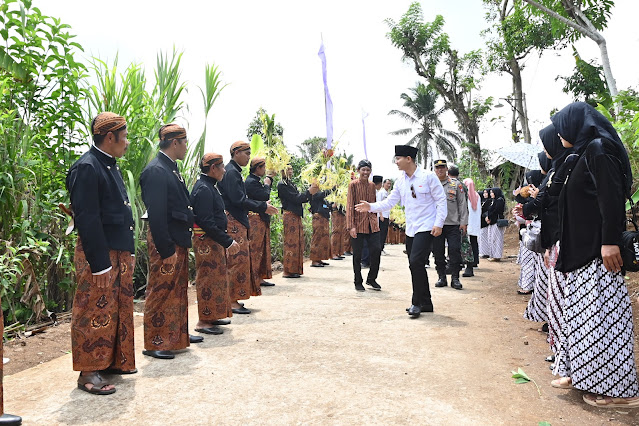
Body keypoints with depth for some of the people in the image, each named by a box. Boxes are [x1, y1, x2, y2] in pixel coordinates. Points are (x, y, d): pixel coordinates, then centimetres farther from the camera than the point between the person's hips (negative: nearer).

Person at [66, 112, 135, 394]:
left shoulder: (110, 166, 15)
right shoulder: (86, 168, -15)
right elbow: (87, 219, -20)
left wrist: (129, 252, 15)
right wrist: (101, 265, -21)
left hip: (120, 253, 10)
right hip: (99, 254, -9)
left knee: (120, 310, 16)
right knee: (96, 313, 1)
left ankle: (114, 361, 30)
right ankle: (89, 372, 14)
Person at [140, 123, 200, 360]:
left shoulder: (171, 168, 13)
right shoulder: (156, 171, -17)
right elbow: (156, 214, -22)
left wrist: (187, 233, 13)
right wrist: (166, 249, -22)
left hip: (179, 240, 10)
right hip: (166, 242, -10)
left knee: (179, 290, 19)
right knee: (161, 292, 1)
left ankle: (178, 335, 34)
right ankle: (155, 343, 14)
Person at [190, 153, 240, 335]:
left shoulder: (209, 186, 14)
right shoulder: (203, 189, -18)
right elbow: (206, 222, -25)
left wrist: (226, 240, 16)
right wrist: (228, 241, -23)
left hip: (214, 241, 10)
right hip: (207, 242, -10)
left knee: (216, 278, 16)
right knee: (208, 280, -3)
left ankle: (213, 316, 27)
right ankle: (204, 321, 6)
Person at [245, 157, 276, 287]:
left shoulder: (256, 181, 16)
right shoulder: (251, 181, -15)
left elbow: (265, 195, 22)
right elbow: (265, 196, -22)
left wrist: (269, 178, 21)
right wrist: (267, 184, -4)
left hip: (262, 219, 10)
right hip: (255, 219, -10)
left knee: (262, 249, 12)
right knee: (255, 249, -6)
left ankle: (260, 277, 18)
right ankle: (254, 279, 0)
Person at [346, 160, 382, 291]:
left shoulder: (372, 185, 12)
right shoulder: (353, 184, -3)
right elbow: (350, 205, -7)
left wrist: (376, 220, 16)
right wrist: (351, 226, -14)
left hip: (372, 224, 4)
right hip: (358, 224, -4)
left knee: (376, 250, -4)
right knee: (357, 254, 2)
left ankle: (371, 279, 14)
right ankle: (358, 282, 17)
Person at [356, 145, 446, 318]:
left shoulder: (428, 177, -8)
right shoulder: (400, 181, 9)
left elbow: (441, 201, -7)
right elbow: (390, 202, 11)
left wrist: (438, 224, -14)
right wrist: (371, 207, -2)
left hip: (426, 227, -7)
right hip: (410, 229, 7)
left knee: (416, 261, -19)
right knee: (415, 265, 9)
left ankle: (417, 303, -6)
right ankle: (426, 303, 21)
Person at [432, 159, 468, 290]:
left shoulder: (456, 184, 6)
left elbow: (462, 204, 5)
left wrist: (464, 222, -2)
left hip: (453, 225, -1)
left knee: (455, 251, -5)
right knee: (438, 252, 5)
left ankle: (455, 278, 4)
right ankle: (442, 278, 15)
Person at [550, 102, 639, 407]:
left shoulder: (598, 148, -9)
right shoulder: (584, 153, 19)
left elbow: (611, 197, -19)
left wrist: (610, 241, -25)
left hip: (598, 250, -10)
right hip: (582, 249, 10)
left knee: (602, 313, -6)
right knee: (584, 311, 12)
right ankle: (584, 374, 20)